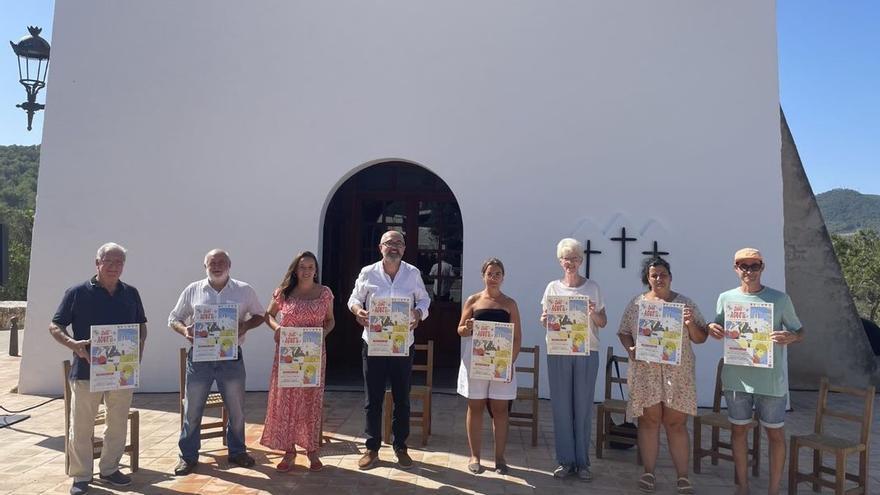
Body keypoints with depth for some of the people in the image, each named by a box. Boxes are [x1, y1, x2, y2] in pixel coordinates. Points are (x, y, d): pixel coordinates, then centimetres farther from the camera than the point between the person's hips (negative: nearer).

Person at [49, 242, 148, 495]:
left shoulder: (131, 294, 7)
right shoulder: (77, 293, -3)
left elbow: (142, 326, 17)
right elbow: (55, 327, -1)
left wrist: (139, 350, 1)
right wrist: (73, 344, -19)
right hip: (86, 371, -3)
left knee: (118, 425, 12)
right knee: (81, 427, 6)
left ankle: (109, 469, 29)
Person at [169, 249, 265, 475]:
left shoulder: (244, 290, 2)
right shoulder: (193, 290, 2)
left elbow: (259, 315, 9)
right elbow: (174, 318, 8)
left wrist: (246, 325, -12)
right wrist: (184, 330, -14)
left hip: (231, 358, 0)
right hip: (199, 357, 0)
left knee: (236, 409, 12)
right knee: (192, 409, 8)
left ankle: (237, 451, 30)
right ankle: (188, 456, 24)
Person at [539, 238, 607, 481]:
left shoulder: (592, 287, 5)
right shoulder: (553, 287, 7)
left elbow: (603, 322, 6)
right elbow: (544, 320, 9)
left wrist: (594, 313, -15)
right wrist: (544, 320, -13)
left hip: (587, 352, -1)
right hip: (558, 352, 1)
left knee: (583, 406, 3)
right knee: (561, 406, 3)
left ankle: (582, 461, 14)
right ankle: (565, 460, 14)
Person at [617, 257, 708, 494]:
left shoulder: (685, 304, 5)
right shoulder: (636, 303, 6)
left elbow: (701, 338, 6)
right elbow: (623, 332, 10)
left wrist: (690, 324, -14)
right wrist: (630, 349, -9)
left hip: (677, 373, 0)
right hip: (645, 372, 0)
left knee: (676, 423, 3)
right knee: (649, 421, 5)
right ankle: (648, 473, 17)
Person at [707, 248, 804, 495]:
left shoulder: (780, 299, -3)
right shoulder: (726, 298, 3)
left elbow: (800, 332, 4)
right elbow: (718, 329, 13)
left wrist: (790, 337, -19)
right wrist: (712, 329, -11)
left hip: (771, 379, -2)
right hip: (736, 377, 2)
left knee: (775, 433, 8)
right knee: (739, 429, 13)